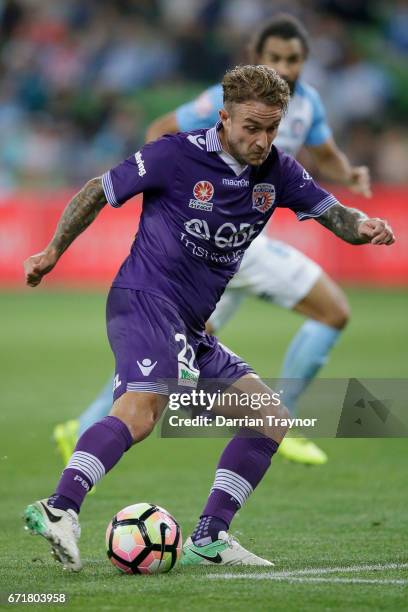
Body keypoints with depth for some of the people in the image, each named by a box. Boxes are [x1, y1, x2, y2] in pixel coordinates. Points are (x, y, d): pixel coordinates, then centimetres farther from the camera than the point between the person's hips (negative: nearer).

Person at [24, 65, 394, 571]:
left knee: (271, 419, 6)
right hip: (145, 299, -8)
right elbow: (99, 191, 2)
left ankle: (208, 540, 4)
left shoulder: (278, 172, 8)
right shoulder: (177, 155, -9)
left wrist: (364, 226, -16)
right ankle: (59, 509, -45)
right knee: (141, 410, -32)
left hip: (190, 328, 8)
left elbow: (335, 216, 8)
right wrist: (53, 252, 7)